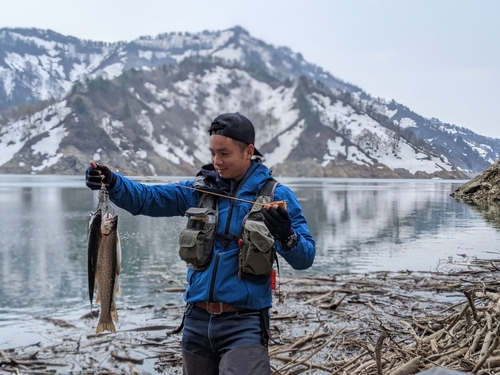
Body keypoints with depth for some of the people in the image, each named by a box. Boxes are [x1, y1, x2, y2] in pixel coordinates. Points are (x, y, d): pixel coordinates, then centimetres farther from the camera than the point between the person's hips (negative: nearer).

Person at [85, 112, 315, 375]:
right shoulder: (200, 189, 6)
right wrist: (112, 182, -19)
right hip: (197, 320, 4)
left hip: (244, 323, -4)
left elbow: (305, 259, -9)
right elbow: (146, 198, -1)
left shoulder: (277, 196, -5)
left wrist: (287, 236, -29)